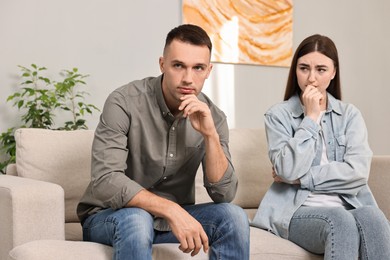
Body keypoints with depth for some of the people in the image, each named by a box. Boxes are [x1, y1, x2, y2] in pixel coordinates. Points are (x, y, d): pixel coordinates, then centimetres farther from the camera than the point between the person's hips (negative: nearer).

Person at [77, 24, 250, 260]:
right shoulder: (124, 103, -19)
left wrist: (210, 135, -25)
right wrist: (172, 210, -38)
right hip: (108, 217, -4)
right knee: (136, 219, -36)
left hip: (173, 217, 4)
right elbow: (105, 182, -29)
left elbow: (224, 194, -11)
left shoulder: (212, 117, -5)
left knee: (233, 216, -20)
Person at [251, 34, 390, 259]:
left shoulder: (350, 114, 11)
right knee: (341, 221, -36)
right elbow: (289, 171, -11)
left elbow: (358, 171, -5)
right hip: (297, 211, -2)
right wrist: (311, 118, -8)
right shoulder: (278, 114, 4)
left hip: (348, 207, 3)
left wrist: (302, 178, -8)